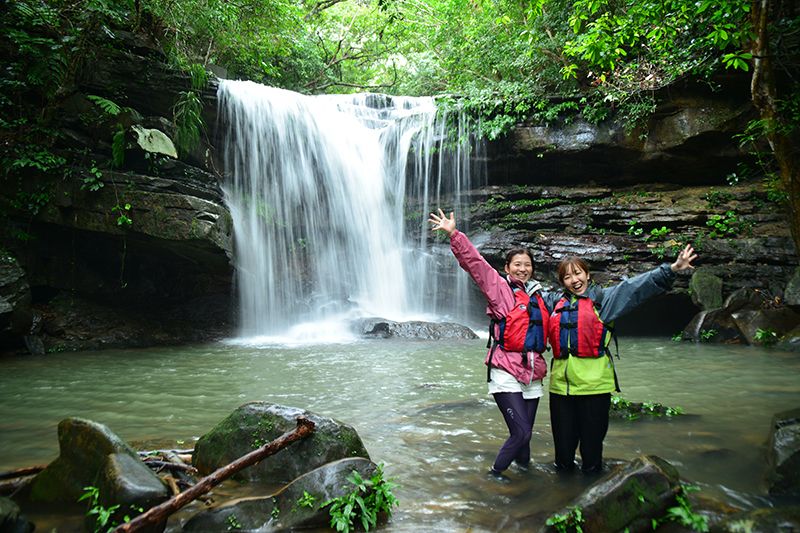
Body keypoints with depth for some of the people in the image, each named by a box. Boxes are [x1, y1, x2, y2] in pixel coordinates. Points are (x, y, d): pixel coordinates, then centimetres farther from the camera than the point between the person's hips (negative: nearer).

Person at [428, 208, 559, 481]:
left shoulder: (542, 296, 14)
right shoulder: (500, 288, -2)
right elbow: (474, 262, -13)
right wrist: (454, 235, -22)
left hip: (533, 374, 5)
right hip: (506, 373, -5)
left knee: (524, 433, 11)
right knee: (520, 432, -10)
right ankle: (496, 471, 12)